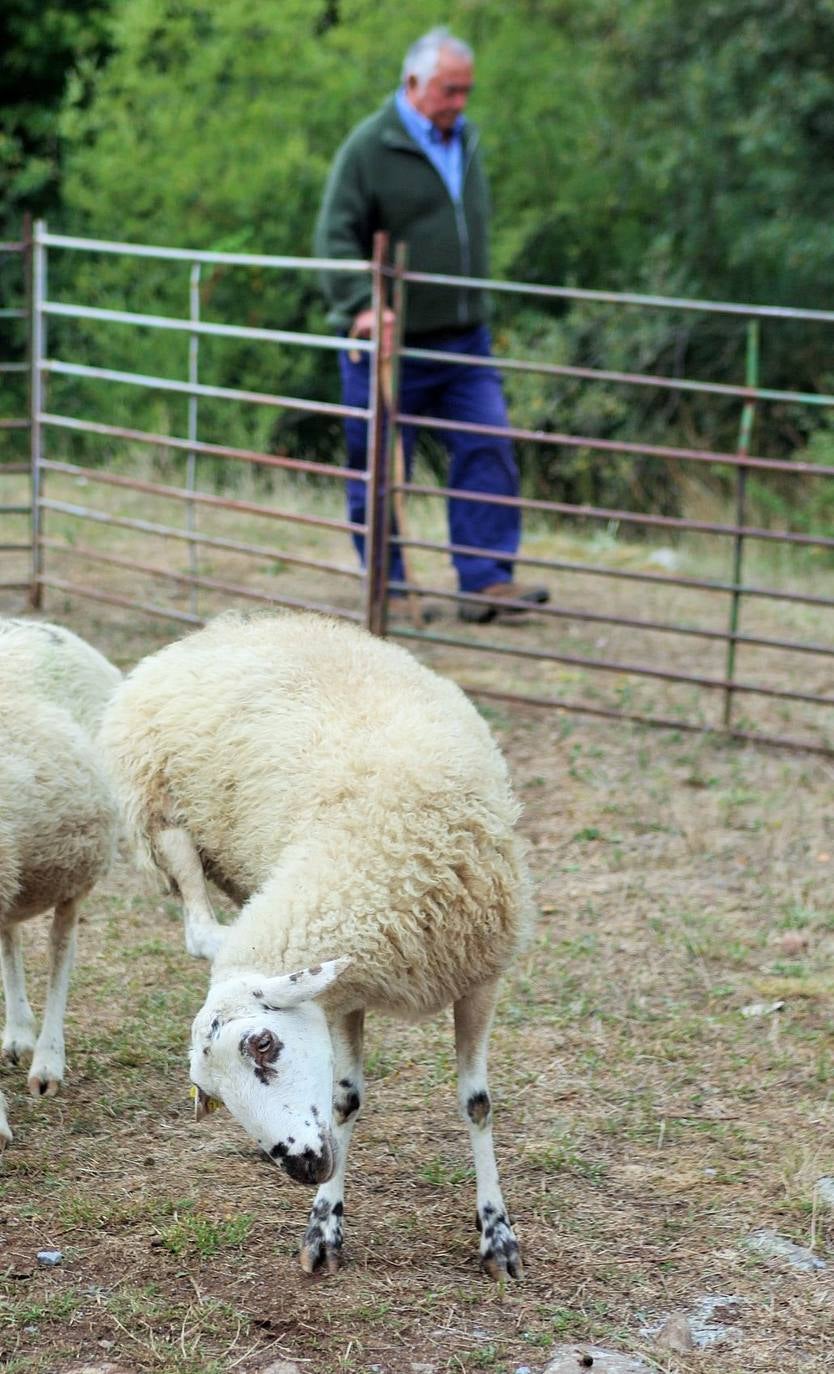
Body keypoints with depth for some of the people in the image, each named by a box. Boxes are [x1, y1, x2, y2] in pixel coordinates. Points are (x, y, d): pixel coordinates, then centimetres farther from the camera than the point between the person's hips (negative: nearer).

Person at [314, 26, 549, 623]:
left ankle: (488, 579, -2)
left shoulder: (464, 139, 13)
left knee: (489, 452, -5)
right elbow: (336, 237, -14)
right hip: (391, 347, -6)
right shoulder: (370, 146, -9)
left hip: (464, 339, 6)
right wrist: (363, 305, -27)